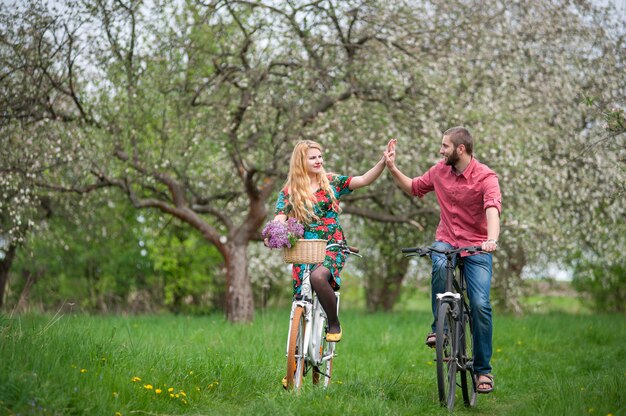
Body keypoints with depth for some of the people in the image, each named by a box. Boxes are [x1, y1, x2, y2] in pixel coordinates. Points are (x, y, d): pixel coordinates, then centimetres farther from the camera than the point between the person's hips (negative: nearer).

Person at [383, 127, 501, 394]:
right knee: (440, 265, -34)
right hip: (446, 241, 3)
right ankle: (439, 328, -16)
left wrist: (492, 239, -50)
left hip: (477, 247, -3)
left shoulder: (485, 177, -15)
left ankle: (483, 370, 0)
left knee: (481, 305, -13)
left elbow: (493, 209, -32)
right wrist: (392, 168, 6)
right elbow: (413, 188, 20)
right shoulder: (439, 171, 2)